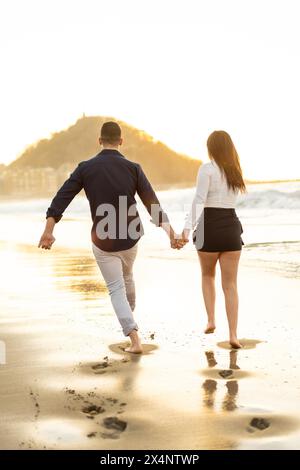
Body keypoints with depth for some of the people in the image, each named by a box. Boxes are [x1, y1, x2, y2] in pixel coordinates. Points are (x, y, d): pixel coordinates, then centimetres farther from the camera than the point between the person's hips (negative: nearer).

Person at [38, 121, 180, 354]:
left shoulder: (86, 168, -7)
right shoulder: (133, 168, -7)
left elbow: (62, 198, -14)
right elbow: (153, 203, -10)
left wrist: (48, 231, -15)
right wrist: (171, 233, -7)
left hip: (103, 241, -2)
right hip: (130, 238, 2)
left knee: (116, 288, 5)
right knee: (126, 277, 29)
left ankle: (135, 339, -8)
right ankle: (130, 313, 52)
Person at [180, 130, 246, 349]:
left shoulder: (207, 169, -7)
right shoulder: (236, 171, 10)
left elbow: (199, 200, -18)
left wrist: (188, 228, -23)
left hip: (210, 229, -3)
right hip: (232, 228, 4)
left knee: (208, 276, 22)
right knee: (231, 284, 3)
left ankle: (211, 320, 13)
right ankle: (233, 334, -6)